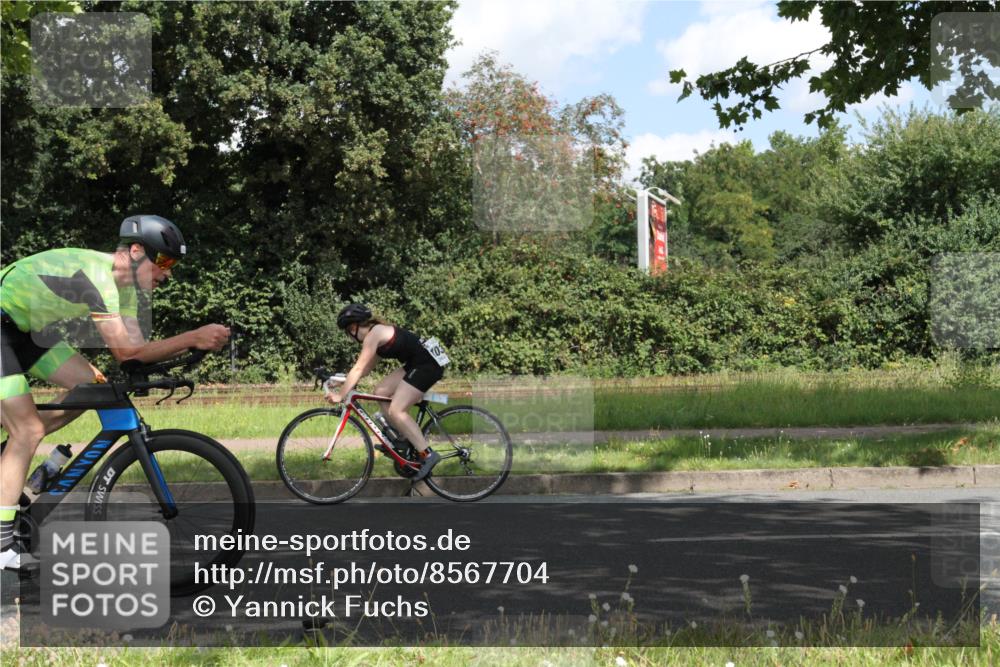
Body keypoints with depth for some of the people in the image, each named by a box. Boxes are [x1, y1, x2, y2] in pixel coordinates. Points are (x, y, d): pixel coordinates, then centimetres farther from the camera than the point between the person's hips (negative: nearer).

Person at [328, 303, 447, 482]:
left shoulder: (373, 334, -12)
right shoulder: (379, 332, 17)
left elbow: (359, 368, -15)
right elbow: (366, 369, 20)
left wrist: (340, 395, -12)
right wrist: (344, 383, 17)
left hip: (428, 364, -10)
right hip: (416, 364, 10)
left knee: (395, 411, -14)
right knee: (381, 391, 11)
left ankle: (427, 454, -15)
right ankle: (404, 438, 14)